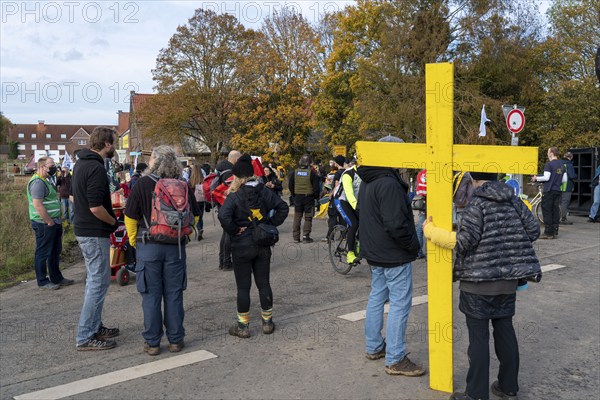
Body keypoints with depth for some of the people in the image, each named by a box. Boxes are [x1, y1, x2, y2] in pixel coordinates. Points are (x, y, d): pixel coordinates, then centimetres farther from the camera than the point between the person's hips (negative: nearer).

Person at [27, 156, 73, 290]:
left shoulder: (45, 181, 17)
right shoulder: (37, 182, -17)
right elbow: (37, 205, -24)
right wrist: (49, 222, -19)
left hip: (53, 222, 10)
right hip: (44, 224, -10)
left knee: (55, 252, 17)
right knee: (43, 253, 0)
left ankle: (56, 278, 28)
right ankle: (43, 282, 10)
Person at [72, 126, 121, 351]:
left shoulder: (80, 164, 11)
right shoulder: (96, 168, -21)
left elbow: (74, 196, 20)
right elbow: (96, 207, -26)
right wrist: (114, 222, -11)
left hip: (82, 229, 10)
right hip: (95, 233, -10)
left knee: (94, 279, 19)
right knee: (99, 282, -3)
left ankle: (95, 327, 29)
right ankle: (86, 337, 3)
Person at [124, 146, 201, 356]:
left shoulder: (142, 184, -8)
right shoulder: (183, 185, -1)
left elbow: (130, 218, -5)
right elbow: (194, 216, 7)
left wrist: (134, 241, 9)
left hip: (148, 246, -2)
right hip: (176, 247, 2)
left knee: (151, 296, 7)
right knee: (174, 295, 10)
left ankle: (152, 342, 14)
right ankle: (175, 340, 18)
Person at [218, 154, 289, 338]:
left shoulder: (235, 196, -14)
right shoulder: (264, 192, 0)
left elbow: (223, 216, -28)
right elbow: (283, 207, 2)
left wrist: (234, 230, -13)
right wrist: (271, 224, 4)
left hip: (242, 246, -4)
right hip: (263, 245, 4)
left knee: (243, 287, 5)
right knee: (264, 283, 13)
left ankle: (243, 326, 14)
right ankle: (268, 322, 22)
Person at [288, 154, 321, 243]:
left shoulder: (294, 172, -1)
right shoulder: (312, 173, -10)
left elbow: (290, 186, 6)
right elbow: (316, 187, -8)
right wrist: (316, 197, 7)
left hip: (297, 197, 3)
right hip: (309, 197, -3)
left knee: (297, 217, 10)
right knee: (308, 217, 4)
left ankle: (296, 237, 10)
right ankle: (306, 236, 1)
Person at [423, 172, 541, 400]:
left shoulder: (477, 204, -13)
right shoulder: (514, 201, 5)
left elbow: (464, 241, -20)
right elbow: (533, 230, 7)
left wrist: (430, 231, -11)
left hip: (479, 282, -6)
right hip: (508, 280, 6)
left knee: (478, 336, 1)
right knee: (505, 330, 16)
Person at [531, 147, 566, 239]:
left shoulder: (549, 164, -11)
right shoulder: (562, 165, 12)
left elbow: (546, 177, -17)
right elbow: (564, 180, 12)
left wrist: (536, 178, -2)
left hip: (549, 191, -7)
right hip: (557, 191, 7)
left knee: (547, 211, -3)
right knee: (555, 211, 9)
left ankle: (548, 232, -4)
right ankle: (555, 232, 11)